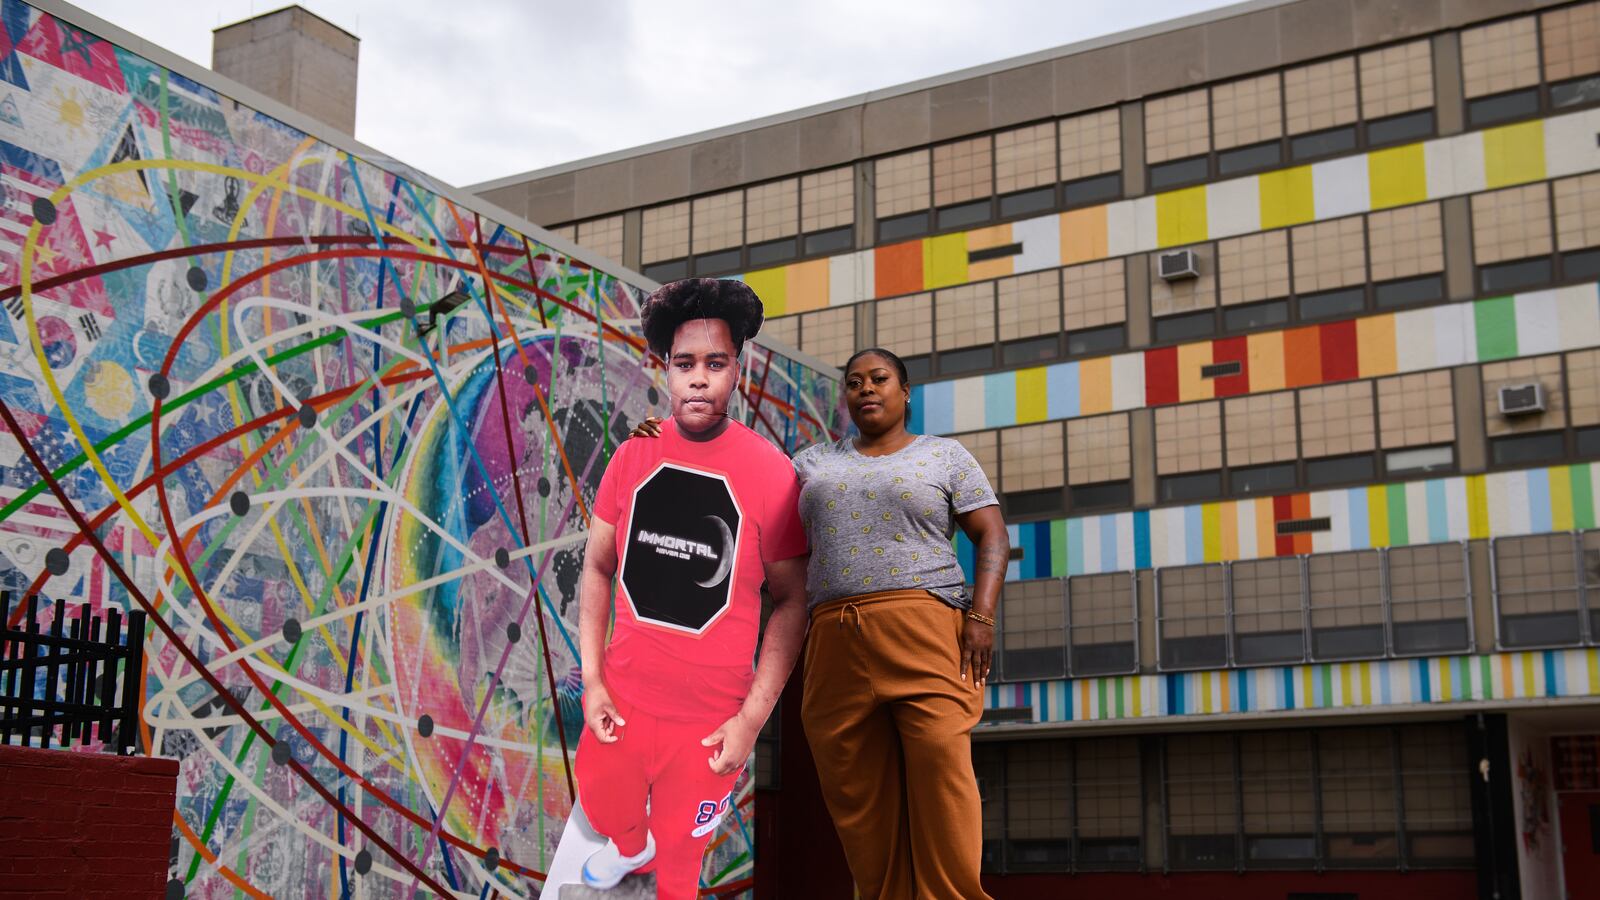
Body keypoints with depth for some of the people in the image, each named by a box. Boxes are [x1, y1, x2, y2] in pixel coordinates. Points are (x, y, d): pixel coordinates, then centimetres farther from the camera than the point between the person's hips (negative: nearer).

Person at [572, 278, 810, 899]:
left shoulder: (770, 472, -13)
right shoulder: (634, 456, -4)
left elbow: (791, 600, -7)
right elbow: (597, 567, 6)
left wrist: (753, 716, -11)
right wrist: (591, 679, -1)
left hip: (710, 717, -3)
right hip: (620, 697, 3)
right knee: (604, 811, 25)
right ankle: (630, 848, 60)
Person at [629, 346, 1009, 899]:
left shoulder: (946, 456, 12)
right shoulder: (817, 461, 22)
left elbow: (992, 537, 5)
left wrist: (981, 614, -9)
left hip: (925, 631, -3)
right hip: (837, 642, 4)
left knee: (941, 767, -18)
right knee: (857, 790, -3)